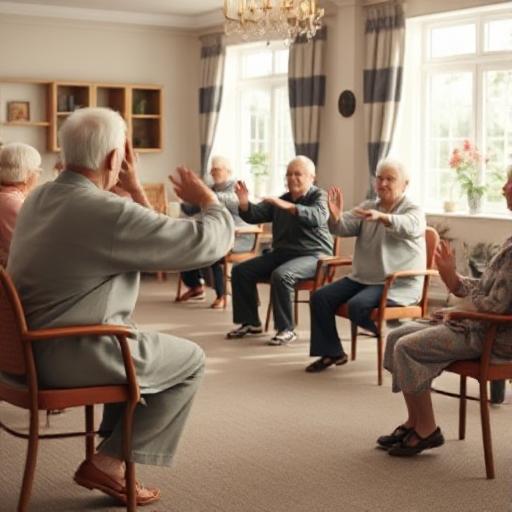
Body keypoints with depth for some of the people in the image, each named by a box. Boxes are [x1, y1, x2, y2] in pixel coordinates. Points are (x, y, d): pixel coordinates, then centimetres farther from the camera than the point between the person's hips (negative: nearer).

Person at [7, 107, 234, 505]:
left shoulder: (40, 198, 7)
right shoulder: (110, 212, -21)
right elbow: (210, 243, -14)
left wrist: (134, 188, 13)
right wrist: (209, 200, 5)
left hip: (30, 346, 9)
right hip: (70, 356, -9)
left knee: (143, 345, 30)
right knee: (191, 360, 12)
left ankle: (113, 450, 26)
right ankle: (107, 462, 10)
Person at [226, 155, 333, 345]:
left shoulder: (318, 196, -5)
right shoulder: (281, 200, 15)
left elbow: (318, 217, -28)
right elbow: (255, 215, 7)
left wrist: (289, 207, -40)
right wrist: (244, 203, -15)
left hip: (312, 256, -7)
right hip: (281, 253, 8)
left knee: (281, 275, -35)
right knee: (241, 271, -2)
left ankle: (286, 329, -24)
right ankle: (251, 322, 7)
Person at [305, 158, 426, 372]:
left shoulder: (413, 210, -4)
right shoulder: (367, 207, 12)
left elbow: (409, 226, -29)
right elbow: (344, 228, -2)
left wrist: (381, 216, -48)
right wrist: (335, 217, -26)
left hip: (399, 283, -7)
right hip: (362, 278, 7)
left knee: (358, 306, -30)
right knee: (320, 297, -8)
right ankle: (331, 353, 2)